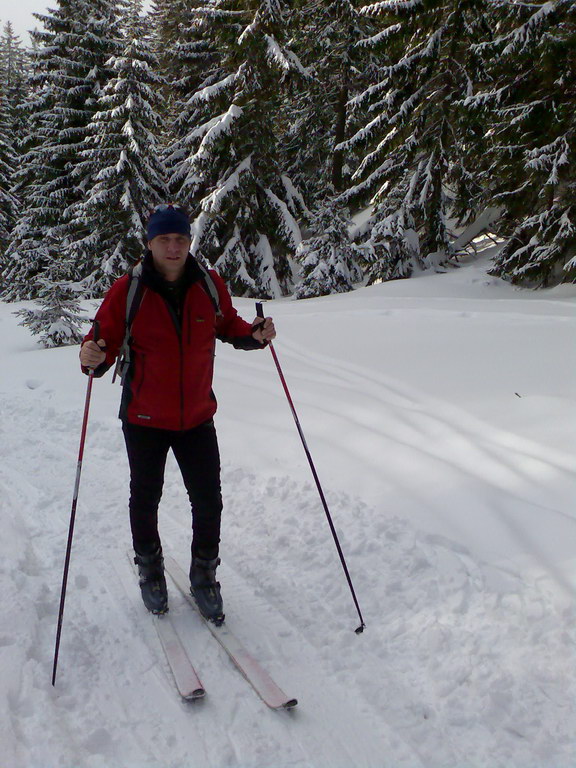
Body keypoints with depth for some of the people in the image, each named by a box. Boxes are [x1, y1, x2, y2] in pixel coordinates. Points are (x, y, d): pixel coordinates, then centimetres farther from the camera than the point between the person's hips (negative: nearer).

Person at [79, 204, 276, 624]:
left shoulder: (210, 285, -5)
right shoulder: (127, 291, -13)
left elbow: (228, 325, 9)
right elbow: (106, 339, -11)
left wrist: (254, 334, -11)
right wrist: (94, 357, -34)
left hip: (197, 416, 2)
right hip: (144, 419, -1)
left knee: (209, 502, 5)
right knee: (145, 499, 16)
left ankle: (204, 576, 29)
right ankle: (150, 569, 41)